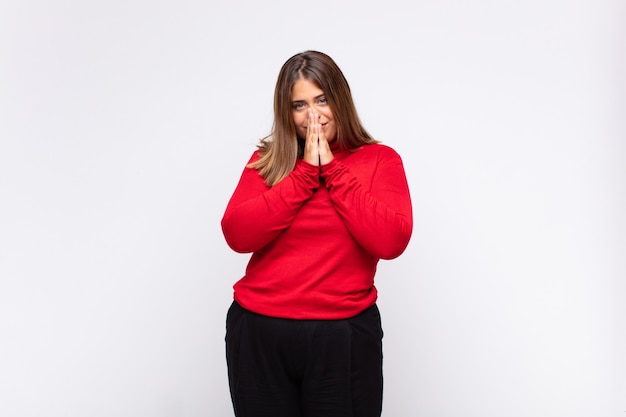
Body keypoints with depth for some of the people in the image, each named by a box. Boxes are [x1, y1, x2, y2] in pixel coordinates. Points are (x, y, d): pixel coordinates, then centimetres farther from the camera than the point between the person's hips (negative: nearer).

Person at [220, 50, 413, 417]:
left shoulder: (379, 160, 1)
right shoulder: (267, 161, 6)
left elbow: (391, 242, -14)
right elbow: (237, 235, -8)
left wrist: (331, 170, -11)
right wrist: (305, 173, -10)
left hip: (344, 335, -1)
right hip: (259, 333, 2)